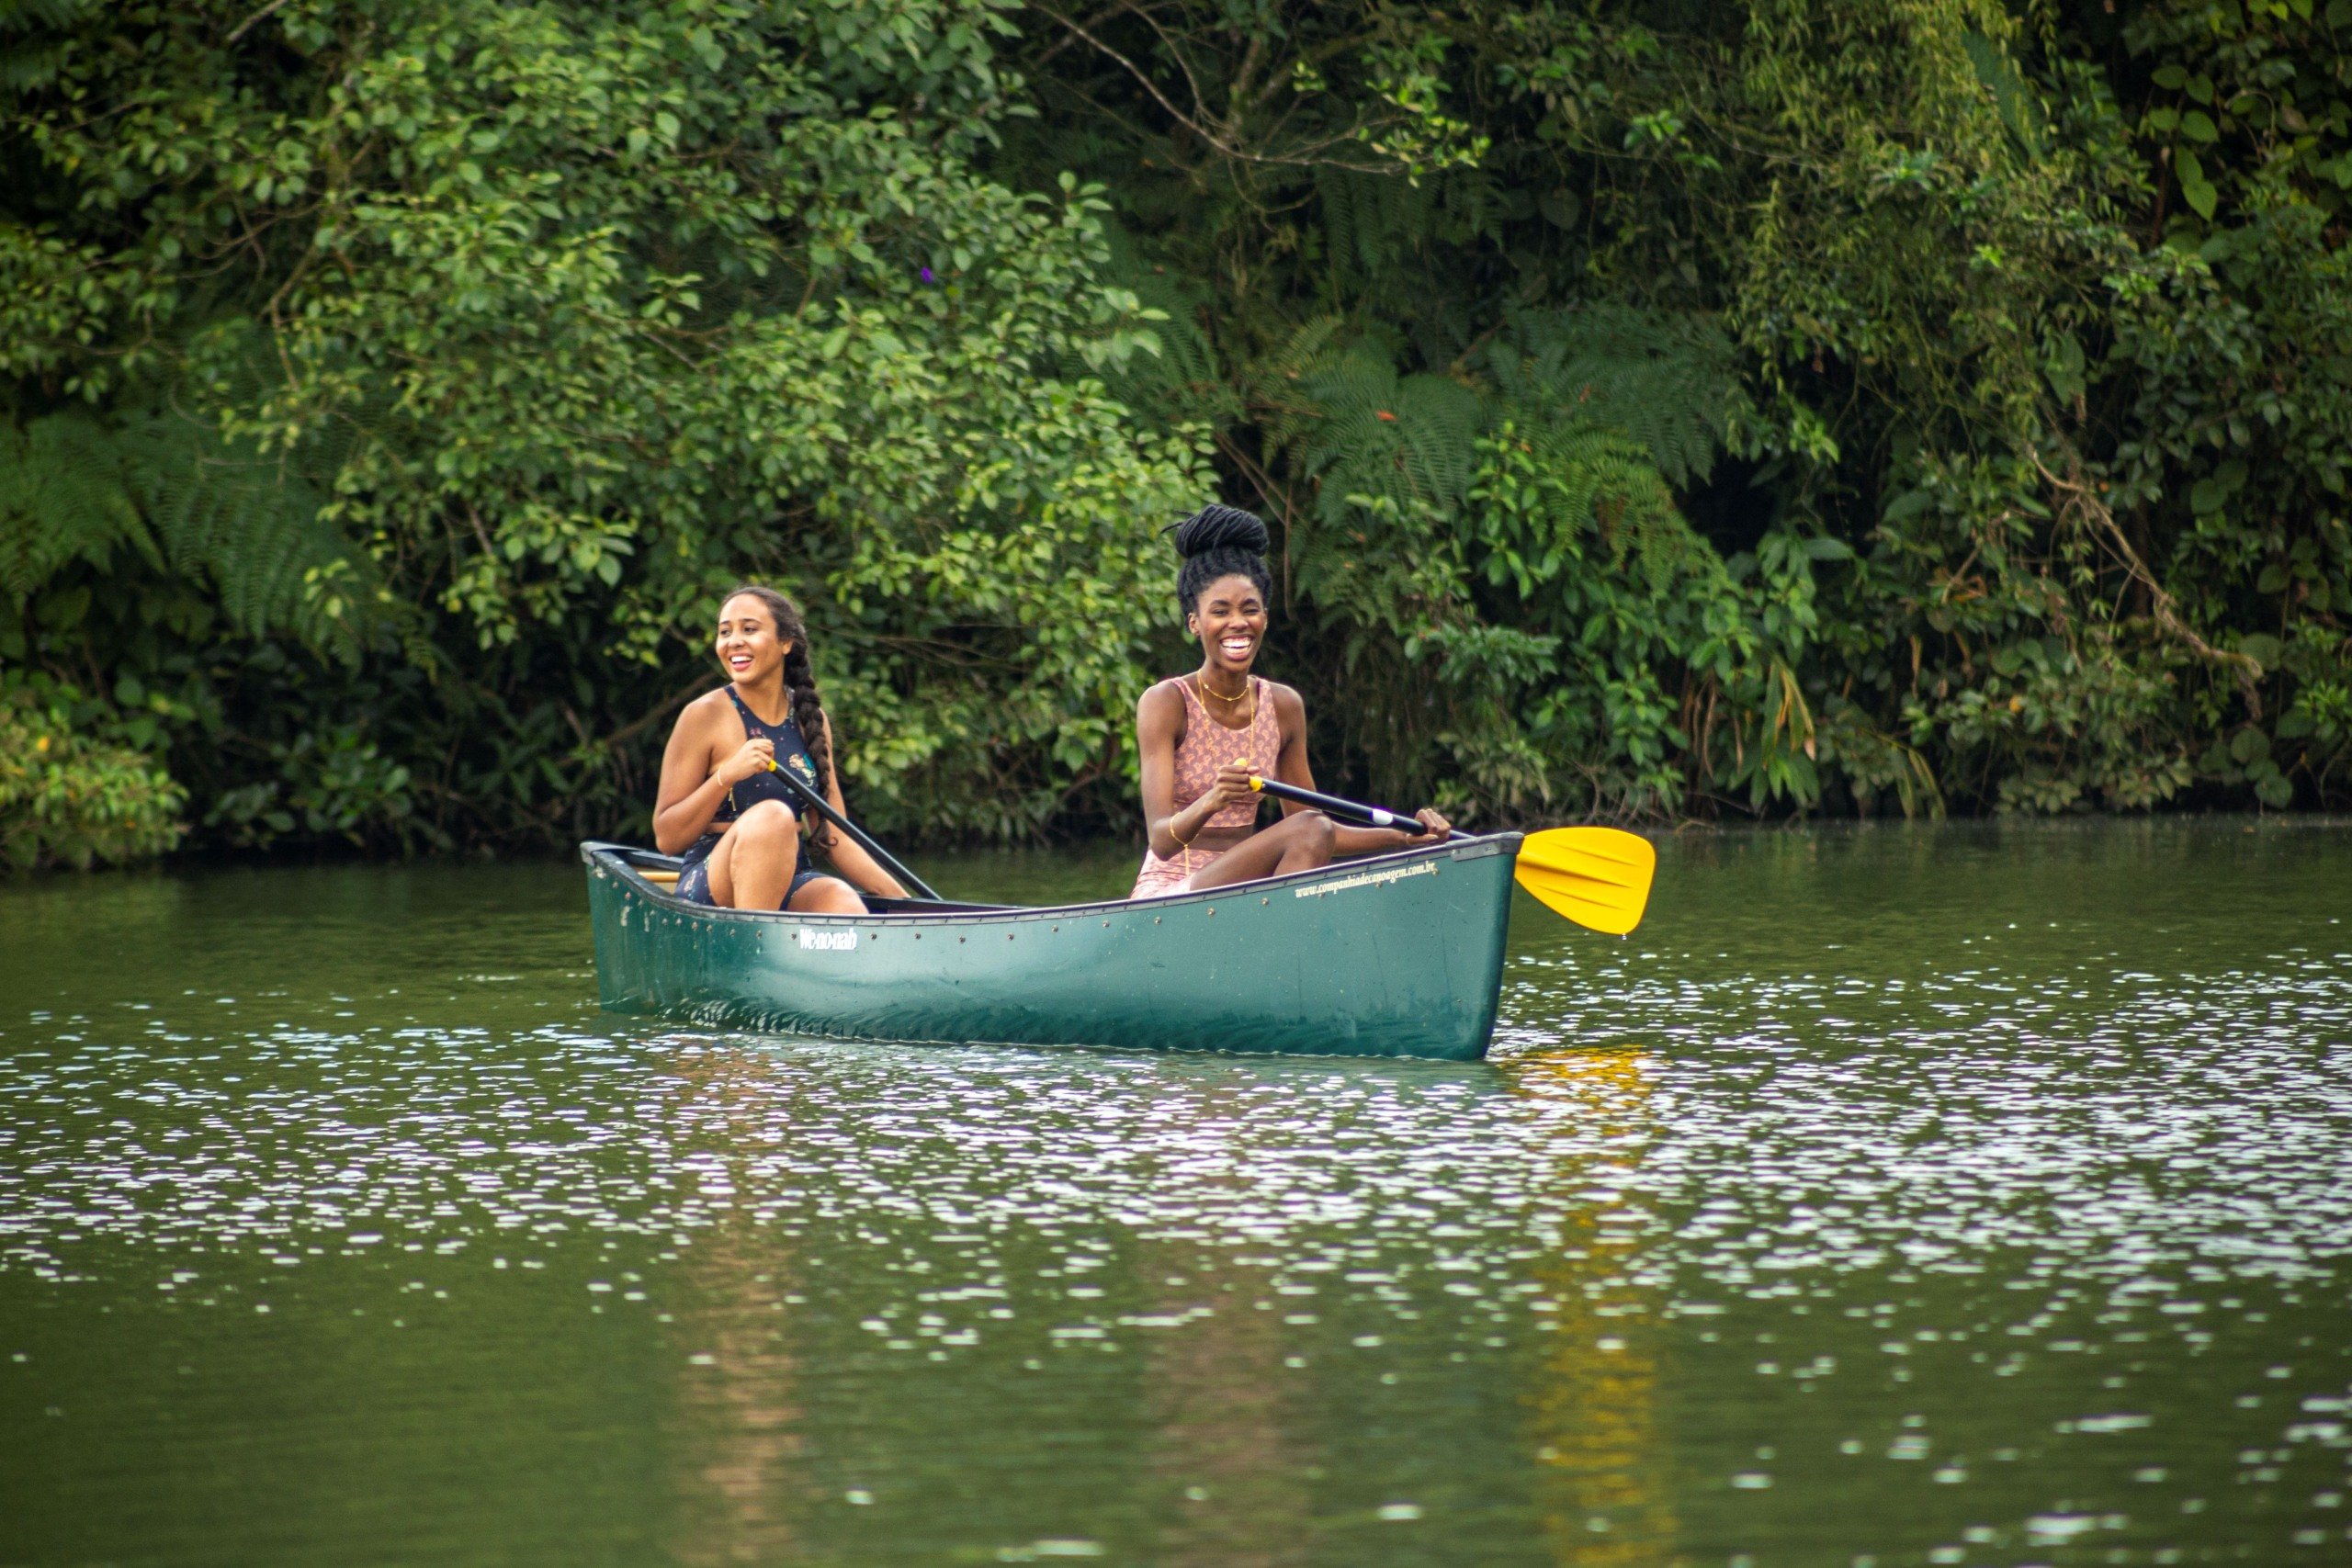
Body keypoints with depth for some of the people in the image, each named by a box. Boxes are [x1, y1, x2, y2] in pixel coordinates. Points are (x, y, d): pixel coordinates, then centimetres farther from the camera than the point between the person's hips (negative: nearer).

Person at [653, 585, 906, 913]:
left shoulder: (811, 720, 11)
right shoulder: (706, 716, -4)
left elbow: (835, 839, 14)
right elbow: (667, 839, -7)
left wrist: (902, 899, 3)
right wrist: (726, 776, -20)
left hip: (790, 886, 4)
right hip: (710, 885, -3)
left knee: (845, 902, -31)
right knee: (771, 816, -34)